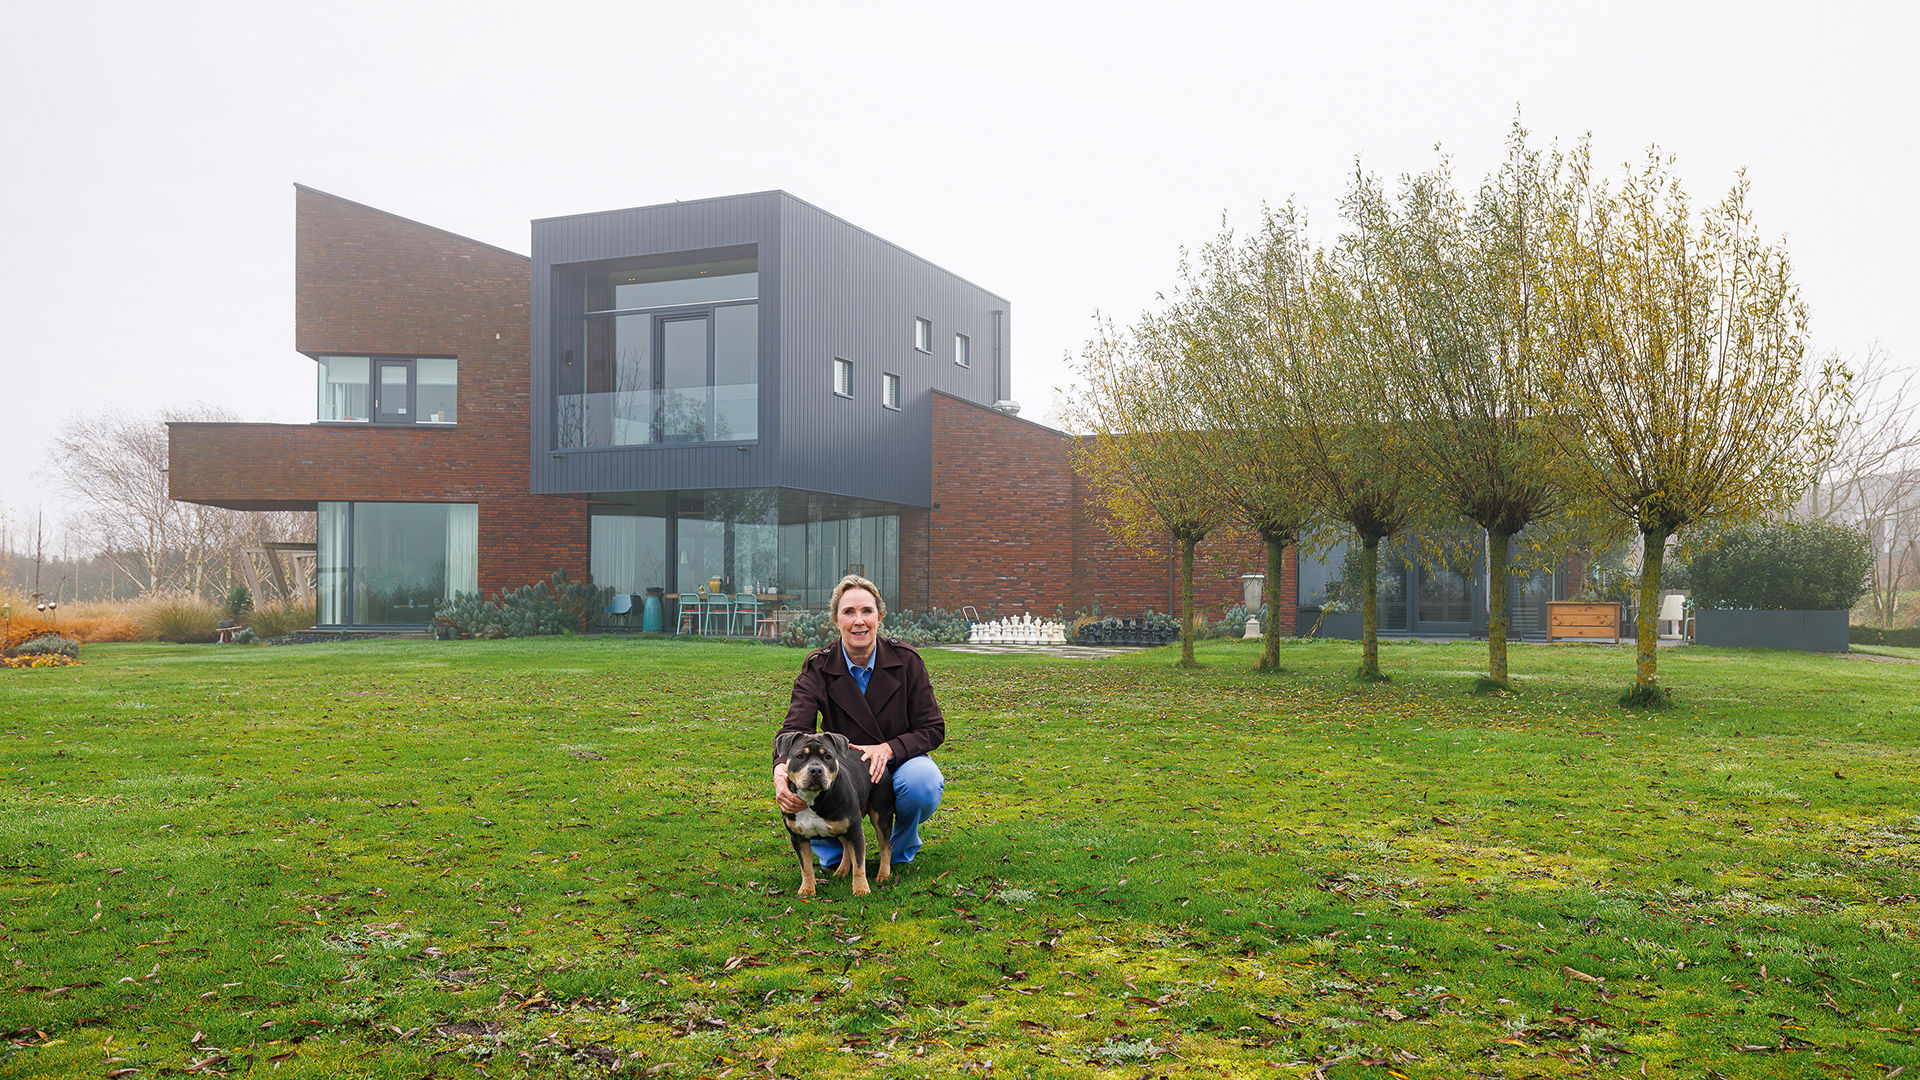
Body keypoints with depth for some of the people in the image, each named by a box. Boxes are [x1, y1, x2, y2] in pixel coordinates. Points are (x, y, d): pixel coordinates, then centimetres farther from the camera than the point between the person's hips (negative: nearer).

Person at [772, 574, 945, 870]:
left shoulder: (906, 661, -10)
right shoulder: (818, 668, -11)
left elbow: (933, 728, -7)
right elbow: (793, 728, -24)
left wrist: (888, 749, -27)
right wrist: (781, 770, -48)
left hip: (899, 760, 0)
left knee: (922, 782, -35)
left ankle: (902, 846, 2)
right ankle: (834, 851, 3)